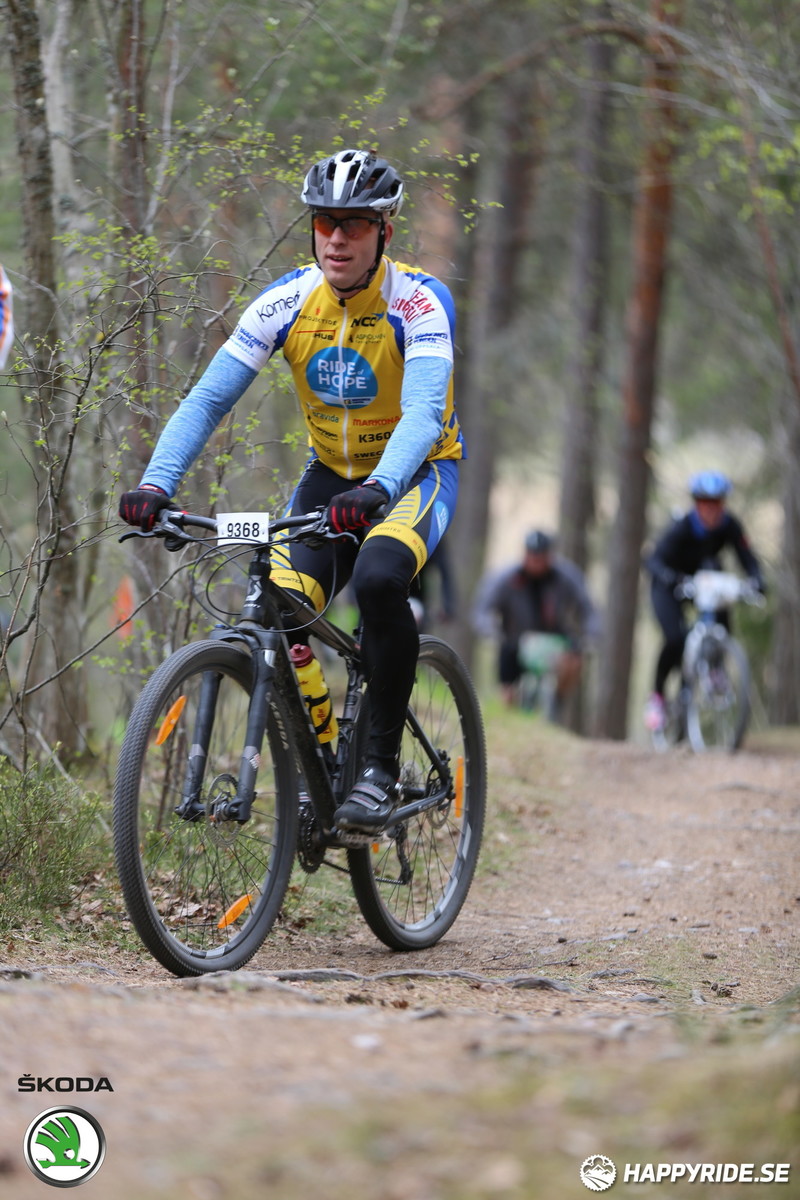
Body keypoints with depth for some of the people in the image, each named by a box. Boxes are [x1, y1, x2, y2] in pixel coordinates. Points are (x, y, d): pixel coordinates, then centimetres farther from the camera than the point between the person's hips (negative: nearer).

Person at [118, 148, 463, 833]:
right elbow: (209, 398, -17)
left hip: (416, 470, -4)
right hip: (331, 474, 4)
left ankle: (381, 765, -20)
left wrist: (378, 489, -56)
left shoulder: (421, 302, -23)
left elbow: (423, 412, -37)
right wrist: (156, 484, -33)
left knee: (378, 579, -35)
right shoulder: (287, 302, -13)